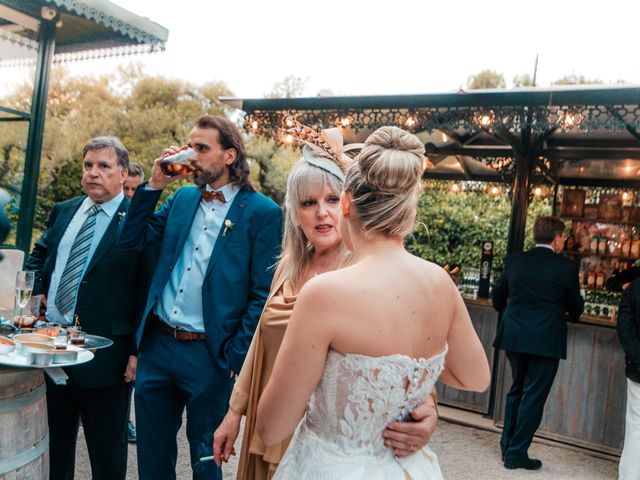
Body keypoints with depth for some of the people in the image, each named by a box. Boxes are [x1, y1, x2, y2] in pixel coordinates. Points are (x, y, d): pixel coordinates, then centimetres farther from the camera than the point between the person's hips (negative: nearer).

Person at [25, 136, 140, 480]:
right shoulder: (63, 212, 10)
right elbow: (37, 255, 26)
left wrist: (138, 350, -16)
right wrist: (38, 291, 7)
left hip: (105, 355, -6)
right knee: (52, 444, 22)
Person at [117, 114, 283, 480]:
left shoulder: (262, 212, -9)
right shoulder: (183, 197, 9)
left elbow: (263, 294, -11)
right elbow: (132, 240, 6)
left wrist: (235, 357, -13)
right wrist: (155, 184, -3)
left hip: (210, 355, -5)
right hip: (157, 344, 5)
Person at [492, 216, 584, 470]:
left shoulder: (515, 260, 0)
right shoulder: (567, 267, -9)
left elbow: (497, 296, 9)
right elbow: (575, 308, 2)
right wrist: (570, 315, 25)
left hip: (514, 336, 4)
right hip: (546, 340, -4)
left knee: (516, 389, 20)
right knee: (533, 396, 6)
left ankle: (508, 444, 29)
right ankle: (516, 453, 13)